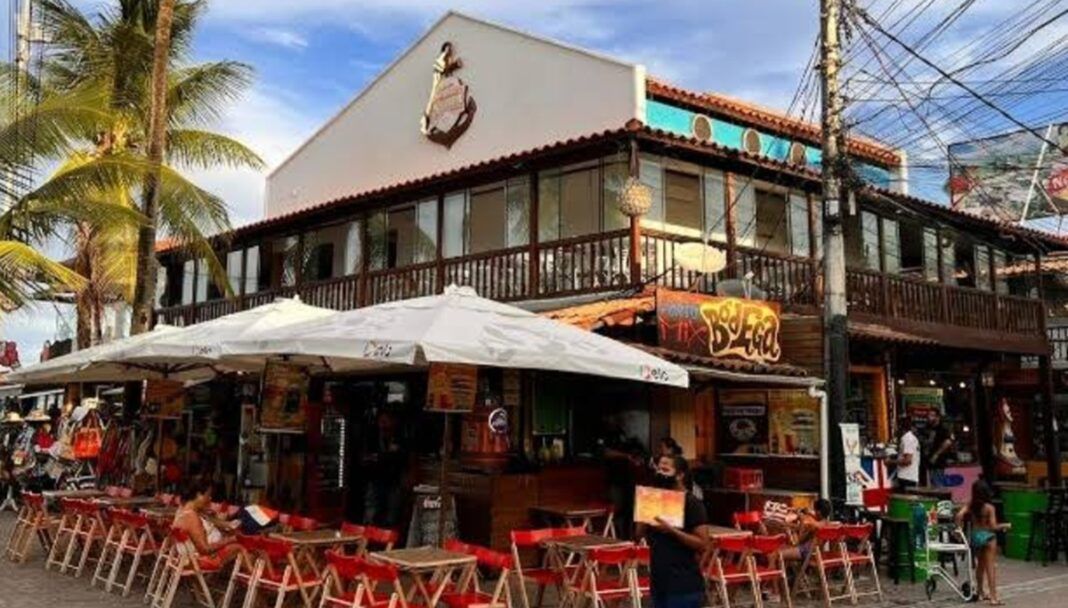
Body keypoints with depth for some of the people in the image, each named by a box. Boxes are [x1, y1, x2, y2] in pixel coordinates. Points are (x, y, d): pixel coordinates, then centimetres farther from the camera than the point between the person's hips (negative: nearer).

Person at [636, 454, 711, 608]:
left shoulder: (692, 504, -10)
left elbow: (703, 544, -15)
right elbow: (639, 535, 12)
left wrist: (672, 530, -22)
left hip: (684, 585, -7)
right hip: (659, 582, 7)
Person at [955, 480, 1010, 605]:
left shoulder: (970, 505, -3)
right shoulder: (989, 507, -15)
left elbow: (959, 515, -14)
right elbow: (993, 527, -15)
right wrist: (1004, 525, 3)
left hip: (975, 536, 5)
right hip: (988, 537, -5)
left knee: (981, 564, 22)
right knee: (991, 567, -2)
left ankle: (979, 591, 34)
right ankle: (993, 597, -3)